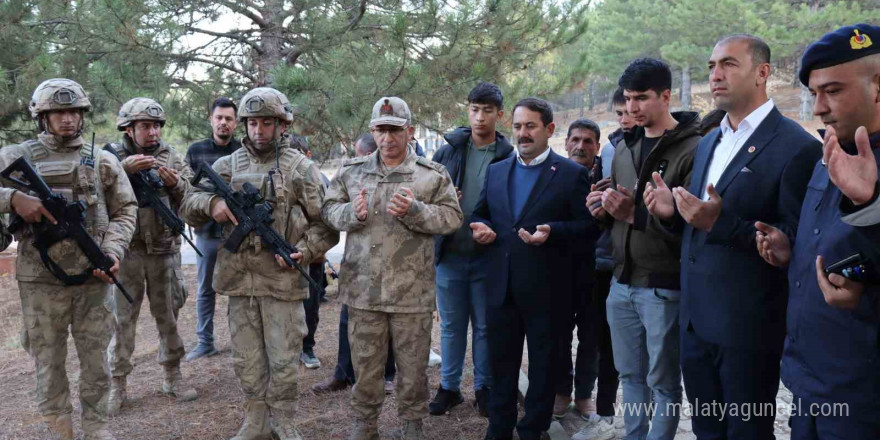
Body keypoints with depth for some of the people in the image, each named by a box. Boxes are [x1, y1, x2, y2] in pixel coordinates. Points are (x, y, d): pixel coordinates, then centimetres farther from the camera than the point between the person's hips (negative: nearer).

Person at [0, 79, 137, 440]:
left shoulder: (103, 161, 5)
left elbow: (124, 211, 6)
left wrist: (112, 253, -8)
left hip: (93, 278, 1)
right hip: (40, 281, 0)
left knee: (96, 359, 10)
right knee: (48, 361, 11)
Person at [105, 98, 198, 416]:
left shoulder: (172, 157, 6)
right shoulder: (112, 156, 0)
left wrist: (176, 183, -16)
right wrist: (124, 169, -24)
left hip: (164, 250, 2)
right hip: (126, 250, -2)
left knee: (168, 314, 11)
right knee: (122, 317, 5)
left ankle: (172, 375, 24)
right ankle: (117, 384, 16)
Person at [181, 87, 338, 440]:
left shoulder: (300, 168, 0)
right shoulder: (227, 165, 9)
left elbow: (324, 222, 2)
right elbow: (188, 204, 8)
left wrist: (304, 251, -13)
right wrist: (212, 203, -13)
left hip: (282, 280, -3)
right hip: (239, 279, 3)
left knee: (283, 361, 5)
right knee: (246, 361, 13)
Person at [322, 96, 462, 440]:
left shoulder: (433, 175, 0)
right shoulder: (351, 171, 7)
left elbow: (452, 217, -4)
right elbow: (328, 210, 8)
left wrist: (415, 211, -19)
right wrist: (352, 213, -14)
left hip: (413, 291, -1)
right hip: (363, 288, 2)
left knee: (412, 366, 11)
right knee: (365, 365, 15)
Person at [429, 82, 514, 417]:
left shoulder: (509, 158, -3)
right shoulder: (448, 152, 3)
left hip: (487, 257, -2)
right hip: (449, 254, 2)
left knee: (484, 326, 11)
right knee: (451, 325, 14)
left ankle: (483, 387, 26)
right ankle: (449, 387, 27)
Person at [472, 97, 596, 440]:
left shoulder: (572, 174, -4)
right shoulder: (496, 171, 10)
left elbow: (589, 227, -8)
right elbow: (480, 215, 18)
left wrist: (553, 231, -24)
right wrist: (479, 229, -4)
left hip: (545, 290, -4)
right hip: (502, 287, 4)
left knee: (542, 367, 11)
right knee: (500, 364, 14)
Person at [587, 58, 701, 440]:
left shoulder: (693, 148, -12)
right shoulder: (624, 147, 12)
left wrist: (635, 213, -22)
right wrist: (603, 207, -1)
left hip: (664, 286, -7)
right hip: (622, 282, 7)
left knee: (662, 381, 8)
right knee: (630, 374, 19)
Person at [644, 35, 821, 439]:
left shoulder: (796, 147, -14)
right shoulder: (708, 143, 12)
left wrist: (719, 222, -27)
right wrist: (675, 210, -3)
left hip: (747, 327, -7)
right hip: (696, 320, 7)